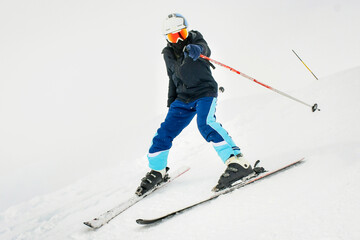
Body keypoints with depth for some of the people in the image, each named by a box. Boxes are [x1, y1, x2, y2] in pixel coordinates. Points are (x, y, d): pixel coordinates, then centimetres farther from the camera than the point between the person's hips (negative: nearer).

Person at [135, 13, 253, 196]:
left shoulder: (195, 39, -4)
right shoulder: (168, 54, 9)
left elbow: (205, 49, -28)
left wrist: (197, 49, -52)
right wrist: (171, 103, 19)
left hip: (205, 93, -5)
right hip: (183, 98, 5)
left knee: (205, 124, -31)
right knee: (164, 132, 0)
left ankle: (237, 162, -38)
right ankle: (157, 171, 21)